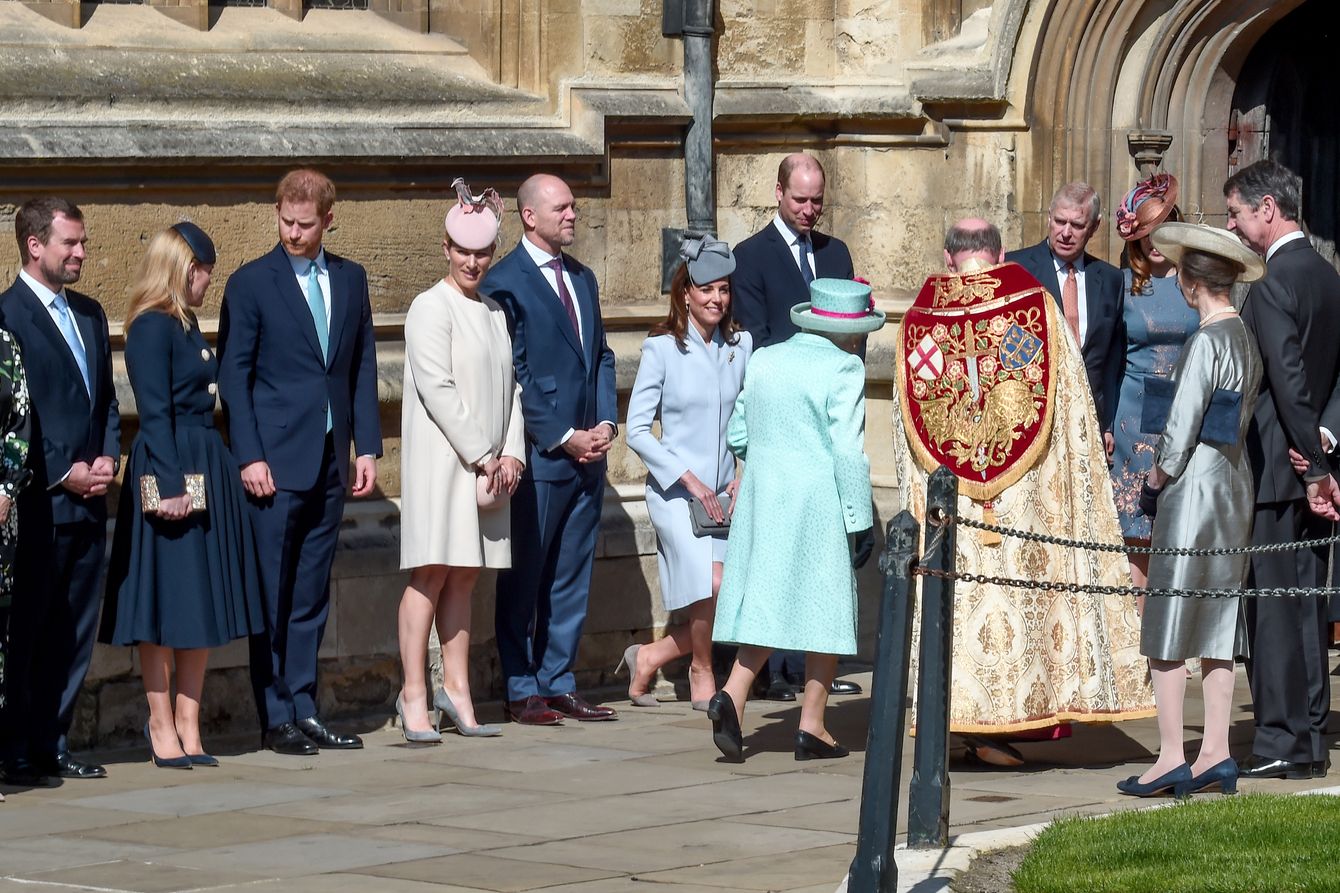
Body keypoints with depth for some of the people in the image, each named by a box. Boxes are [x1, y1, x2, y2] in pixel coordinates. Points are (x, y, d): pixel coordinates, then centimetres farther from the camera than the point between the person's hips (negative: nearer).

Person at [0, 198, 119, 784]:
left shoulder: (89, 314, 17)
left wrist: (108, 457, 4)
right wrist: (63, 475, -12)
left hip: (87, 501, 7)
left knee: (74, 633, 8)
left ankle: (52, 744, 15)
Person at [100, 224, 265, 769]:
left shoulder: (185, 326, 16)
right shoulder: (152, 328, -11)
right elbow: (155, 413, -16)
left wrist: (210, 478, 13)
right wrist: (170, 485, -21)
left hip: (207, 471, 9)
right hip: (170, 470, -9)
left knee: (203, 600, 9)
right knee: (166, 600, -3)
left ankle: (188, 723, 13)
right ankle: (163, 728, 3)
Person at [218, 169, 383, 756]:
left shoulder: (350, 280, 11)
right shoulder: (251, 283, -3)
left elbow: (363, 368, 14)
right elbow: (233, 375, -4)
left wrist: (367, 447, 6)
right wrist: (249, 457, -11)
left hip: (330, 462, 5)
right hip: (275, 463, -4)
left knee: (312, 596, 8)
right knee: (271, 594, -2)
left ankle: (304, 710, 12)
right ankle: (276, 719, 2)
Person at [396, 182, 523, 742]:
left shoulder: (494, 312, 15)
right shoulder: (432, 307, -6)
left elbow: (510, 386, 15)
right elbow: (437, 390, -12)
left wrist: (511, 453, 1)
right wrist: (482, 456, -12)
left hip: (489, 462, 6)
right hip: (441, 459, -6)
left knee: (464, 576, 8)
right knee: (431, 573, -8)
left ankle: (456, 690, 11)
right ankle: (414, 696, -6)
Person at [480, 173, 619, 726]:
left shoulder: (582, 278, 16)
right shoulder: (505, 283, -8)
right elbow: (512, 377, -11)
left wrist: (605, 423, 2)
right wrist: (563, 437, -13)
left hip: (587, 452, 7)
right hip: (538, 454, -7)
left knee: (572, 577, 10)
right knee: (525, 578, 0)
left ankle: (559, 684, 16)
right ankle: (522, 692, 6)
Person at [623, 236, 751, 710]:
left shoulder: (741, 346, 7)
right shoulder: (662, 348, -5)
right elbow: (637, 430, -6)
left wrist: (745, 475, 0)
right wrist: (691, 481, -12)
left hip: (724, 495, 5)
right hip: (673, 492, -5)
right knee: (712, 585, -22)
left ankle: (648, 658, 21)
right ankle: (701, 675, 4)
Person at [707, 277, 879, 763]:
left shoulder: (764, 361, 9)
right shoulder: (843, 368, -9)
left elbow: (738, 435, 15)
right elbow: (848, 450, -13)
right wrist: (861, 519, -8)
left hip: (761, 499, 5)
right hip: (819, 504, -5)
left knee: (766, 603, 9)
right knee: (825, 608, 4)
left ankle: (732, 695, -13)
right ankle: (812, 727, 6)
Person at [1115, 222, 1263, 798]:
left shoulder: (1207, 343, -16)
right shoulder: (1247, 339, 10)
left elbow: (1181, 426, -17)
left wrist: (1159, 475, -1)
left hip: (1194, 486, -9)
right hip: (1236, 481, 9)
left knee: (1169, 626, -3)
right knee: (1217, 626, 10)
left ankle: (1170, 758, -3)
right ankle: (1215, 755, 11)